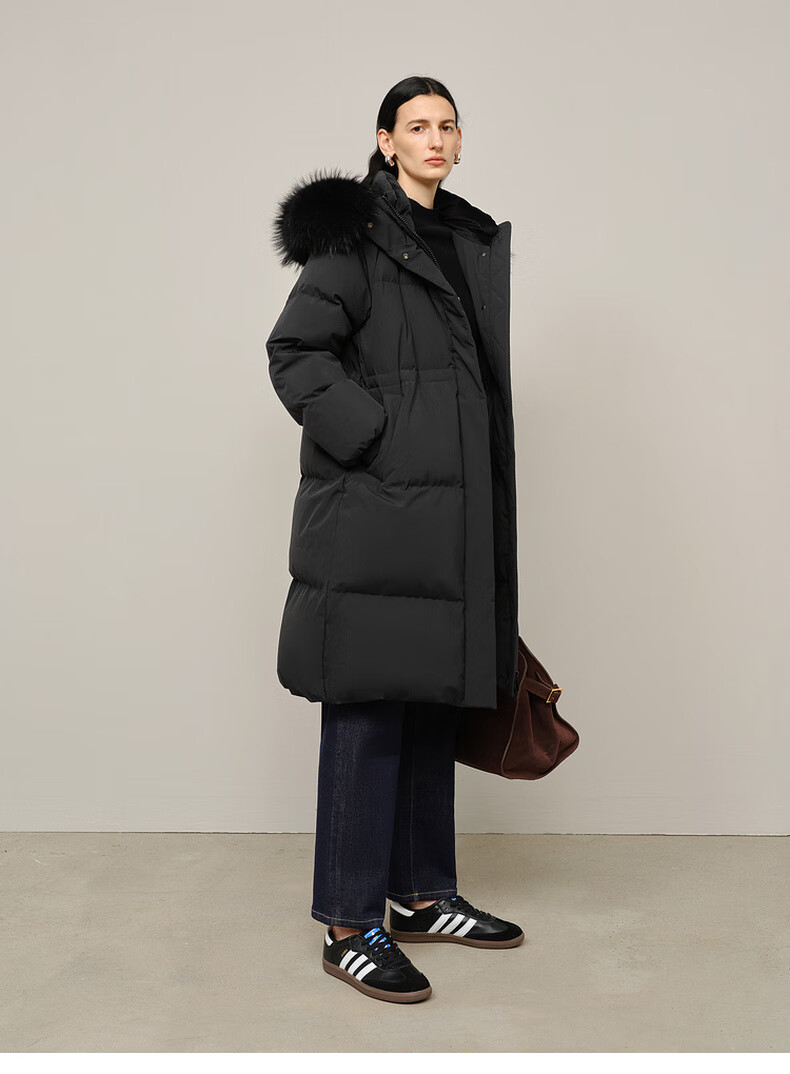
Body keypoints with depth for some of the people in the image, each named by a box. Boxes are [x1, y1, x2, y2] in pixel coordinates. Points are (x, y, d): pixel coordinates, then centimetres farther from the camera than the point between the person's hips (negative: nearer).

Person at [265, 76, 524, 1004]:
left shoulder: (465, 240, 18)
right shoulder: (353, 236, -5)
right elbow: (293, 351, -12)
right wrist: (371, 432, -16)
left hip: (447, 507, 8)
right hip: (373, 507, -8)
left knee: (432, 700, 12)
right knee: (367, 707, -5)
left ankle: (422, 895, 24)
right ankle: (351, 924, 4)